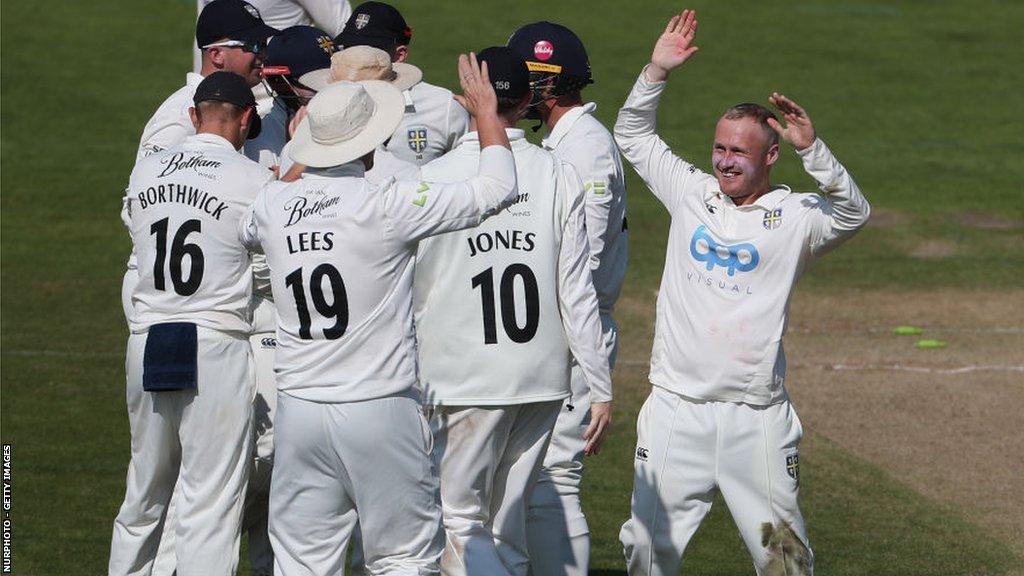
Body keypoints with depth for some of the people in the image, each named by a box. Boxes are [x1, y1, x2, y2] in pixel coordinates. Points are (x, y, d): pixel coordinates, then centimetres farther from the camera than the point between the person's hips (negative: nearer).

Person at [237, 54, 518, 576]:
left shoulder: (273, 205, 2)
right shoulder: (386, 206, -13)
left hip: (299, 410, 4)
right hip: (379, 410, -4)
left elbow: (247, 235, 29)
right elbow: (496, 189, -6)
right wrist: (486, 112, 10)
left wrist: (299, 147, 34)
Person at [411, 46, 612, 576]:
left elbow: (409, 291, -2)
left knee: (460, 522, -2)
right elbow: (578, 293, -2)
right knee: (507, 522, 14)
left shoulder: (432, 179, -8)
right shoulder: (558, 176, -1)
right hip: (543, 378, 4)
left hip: (464, 381, -4)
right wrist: (601, 389, 4)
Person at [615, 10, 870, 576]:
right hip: (676, 408, 3)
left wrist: (810, 148, -31)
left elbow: (852, 212, -19)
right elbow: (632, 134, 16)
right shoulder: (692, 193, 10)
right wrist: (657, 72, 1)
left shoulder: (793, 216, -1)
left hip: (757, 417, -3)